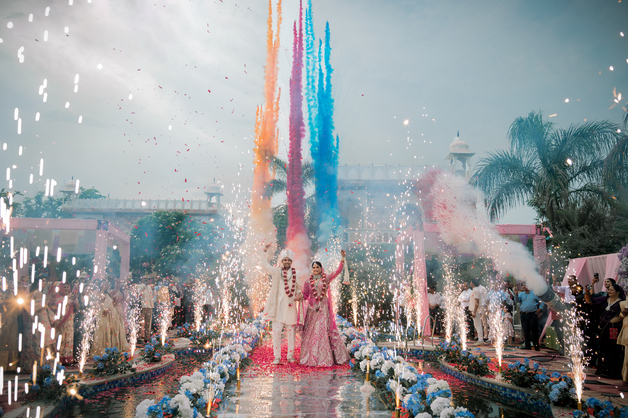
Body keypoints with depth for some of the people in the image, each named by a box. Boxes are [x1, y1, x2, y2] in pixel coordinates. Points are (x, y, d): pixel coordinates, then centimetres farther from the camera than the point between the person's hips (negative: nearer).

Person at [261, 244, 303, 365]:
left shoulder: (295, 273, 9)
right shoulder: (276, 271, 3)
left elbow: (298, 287, 18)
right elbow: (263, 265, -5)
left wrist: (299, 294, -3)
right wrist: (265, 251, -14)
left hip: (290, 305, 2)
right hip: (278, 305, -2)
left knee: (291, 331, 7)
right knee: (276, 331, -4)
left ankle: (290, 356, 18)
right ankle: (277, 357, 4)